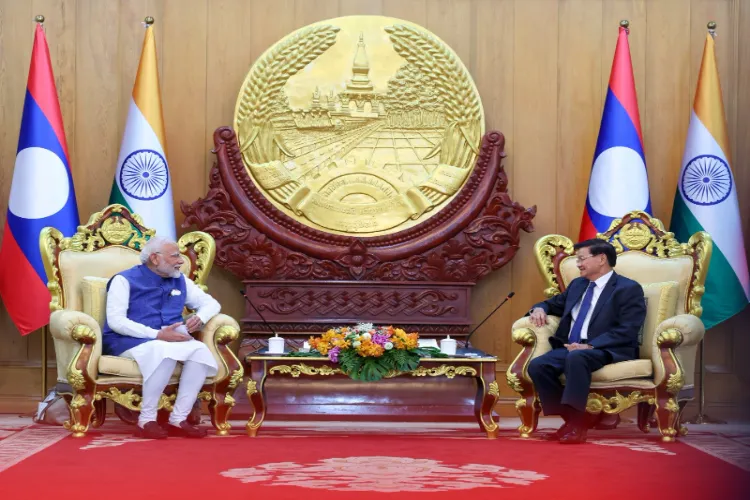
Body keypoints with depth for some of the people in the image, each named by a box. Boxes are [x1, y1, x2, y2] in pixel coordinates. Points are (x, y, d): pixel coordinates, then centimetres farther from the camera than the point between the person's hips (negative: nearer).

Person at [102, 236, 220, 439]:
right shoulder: (125, 280, -4)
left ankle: (178, 420, -24)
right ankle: (146, 421, -28)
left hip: (169, 340, 6)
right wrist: (157, 334, -24)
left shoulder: (180, 280, 14)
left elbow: (211, 303, 20)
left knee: (200, 350, -26)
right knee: (166, 351, -38)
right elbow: (115, 321, -15)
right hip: (129, 341, -6)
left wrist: (200, 318, -6)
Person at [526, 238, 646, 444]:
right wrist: (539, 309, 9)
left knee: (576, 357, -40)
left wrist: (589, 346, -24)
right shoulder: (577, 284, 21)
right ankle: (570, 419, -14)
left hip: (607, 351, -7)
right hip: (570, 348, 7)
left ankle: (577, 422, -32)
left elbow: (626, 331, -14)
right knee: (537, 365, -23)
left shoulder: (629, 289, -3)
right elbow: (554, 304, 35)